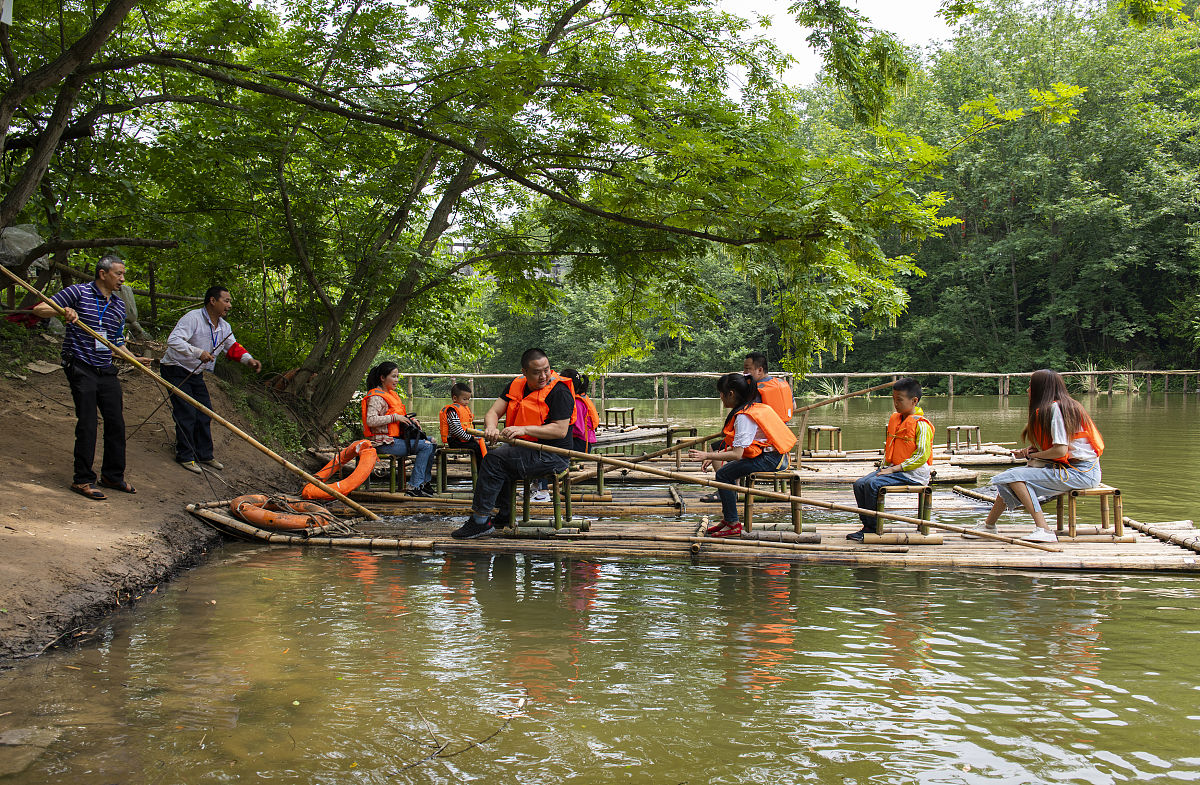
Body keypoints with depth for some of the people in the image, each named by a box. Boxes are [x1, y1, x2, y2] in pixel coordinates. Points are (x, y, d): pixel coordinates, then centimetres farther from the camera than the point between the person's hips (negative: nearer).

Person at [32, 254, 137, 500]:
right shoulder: (78, 292, -4)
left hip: (106, 371, 6)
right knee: (87, 424, -8)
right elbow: (39, 309, -6)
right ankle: (82, 480, 1)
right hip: (81, 368, -6)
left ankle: (113, 476, 21)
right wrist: (63, 310, -25)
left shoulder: (119, 305, 14)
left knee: (116, 422, 7)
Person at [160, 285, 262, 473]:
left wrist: (248, 359, -5)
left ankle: (204, 454, 20)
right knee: (187, 413, -10)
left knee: (204, 413, 8)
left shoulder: (224, 327, 3)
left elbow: (232, 347, 15)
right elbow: (173, 340, -32)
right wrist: (198, 353, -41)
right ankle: (185, 456, 1)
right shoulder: (192, 318, -23)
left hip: (196, 374, 8)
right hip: (176, 371, -8)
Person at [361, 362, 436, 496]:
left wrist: (411, 419, 8)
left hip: (396, 438, 10)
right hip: (383, 443, -10)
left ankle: (425, 482, 6)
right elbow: (371, 420, -25)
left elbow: (399, 416, 29)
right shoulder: (376, 397, -12)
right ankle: (414, 486, -19)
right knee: (426, 446, -19)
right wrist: (395, 417, -21)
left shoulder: (392, 394, 19)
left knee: (429, 440, 6)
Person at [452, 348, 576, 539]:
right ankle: (505, 516, 3)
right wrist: (491, 427, -19)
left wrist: (524, 429, -26)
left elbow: (561, 430, -20)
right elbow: (493, 412, 6)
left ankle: (480, 521, -16)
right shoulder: (517, 385, 9)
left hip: (553, 456, -8)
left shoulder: (559, 391, -13)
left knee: (495, 459, -19)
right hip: (526, 449, 8)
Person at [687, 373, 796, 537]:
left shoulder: (744, 416, -18)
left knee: (723, 475, -9)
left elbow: (737, 454, -23)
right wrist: (714, 456, 9)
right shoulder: (751, 407, 13)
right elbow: (738, 445, 16)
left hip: (770, 460, -11)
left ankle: (733, 525, -5)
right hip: (776, 457, 11)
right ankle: (727, 519, 21)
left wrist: (708, 456, -17)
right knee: (727, 468, 18)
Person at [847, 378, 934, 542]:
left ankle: (872, 528, -14)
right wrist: (885, 465, 10)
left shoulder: (921, 424, -13)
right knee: (859, 484, -9)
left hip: (913, 473, -9)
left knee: (872, 484, -26)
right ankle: (867, 525, -2)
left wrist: (894, 469, -19)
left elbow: (921, 456, -18)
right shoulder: (894, 419, 13)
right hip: (893, 468, 9)